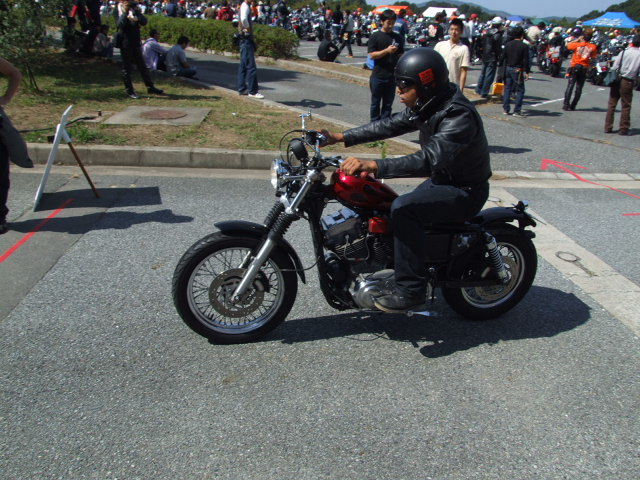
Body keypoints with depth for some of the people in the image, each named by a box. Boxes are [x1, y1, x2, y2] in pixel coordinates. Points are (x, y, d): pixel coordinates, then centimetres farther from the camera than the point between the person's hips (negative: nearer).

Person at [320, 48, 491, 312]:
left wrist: (372, 166, -48)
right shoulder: (426, 106, 0)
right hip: (441, 180, 10)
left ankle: (410, 288, -19)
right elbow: (390, 125, 3)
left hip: (464, 191, -10)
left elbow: (429, 159, -41)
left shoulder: (459, 115, -28)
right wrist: (341, 137, -5)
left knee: (404, 209, -29)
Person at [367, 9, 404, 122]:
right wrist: (387, 50, -22)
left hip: (392, 75, 3)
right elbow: (372, 55, -9)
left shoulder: (397, 37, 8)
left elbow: (401, 55, 13)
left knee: (388, 104, 9)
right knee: (376, 103, 6)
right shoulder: (375, 36, -2)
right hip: (378, 75, -3)